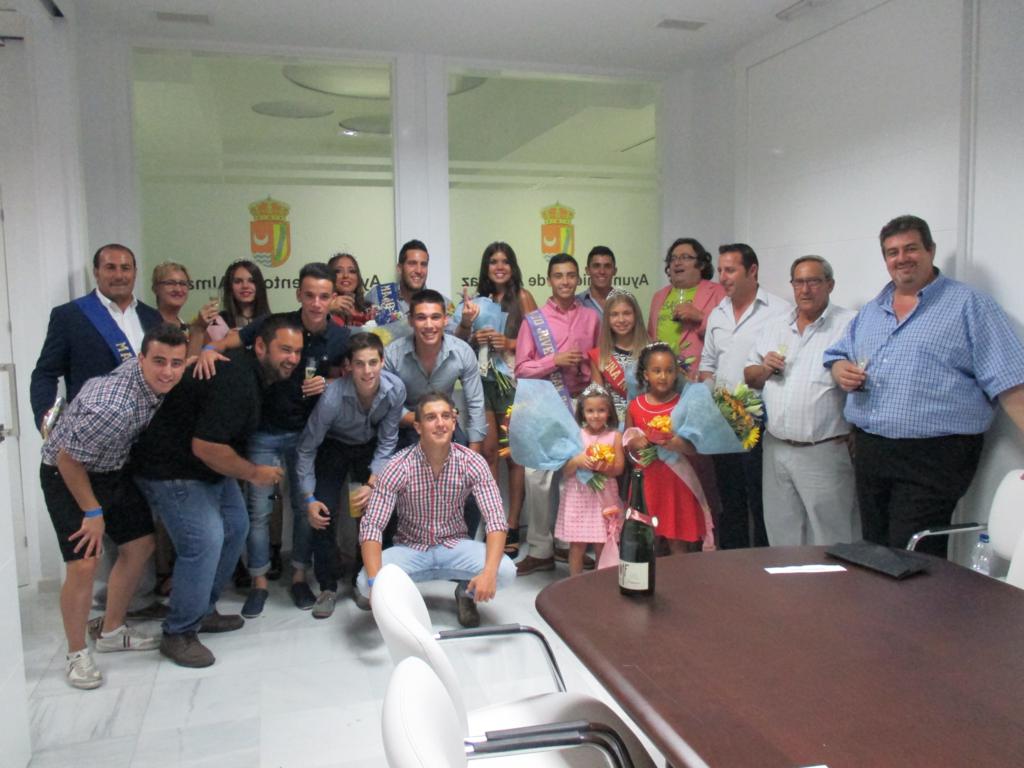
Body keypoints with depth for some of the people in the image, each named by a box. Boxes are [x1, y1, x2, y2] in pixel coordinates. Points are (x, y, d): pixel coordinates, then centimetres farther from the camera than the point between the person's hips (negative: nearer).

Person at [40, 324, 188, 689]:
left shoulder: (154, 377, -17)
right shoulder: (109, 407, -38)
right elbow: (68, 459, -25)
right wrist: (93, 513, -16)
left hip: (110, 470, 8)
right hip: (67, 475, -8)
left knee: (141, 544, 10)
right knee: (84, 563, -14)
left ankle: (112, 631, 28)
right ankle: (76, 654, 9)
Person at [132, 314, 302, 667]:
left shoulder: (254, 372, 3)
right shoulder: (236, 381, -29)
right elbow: (205, 446, -31)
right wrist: (253, 473, -19)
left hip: (208, 466, 11)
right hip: (172, 470, -11)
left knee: (234, 528, 14)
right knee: (204, 542, -18)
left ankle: (203, 610, 28)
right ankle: (179, 634, -1)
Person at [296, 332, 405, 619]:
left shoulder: (395, 389, -29)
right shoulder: (333, 396, -35)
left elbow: (387, 442, -14)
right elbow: (306, 449, -22)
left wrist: (373, 484, -20)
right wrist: (308, 499, -22)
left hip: (370, 447, 2)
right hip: (333, 447, -2)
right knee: (323, 515, -13)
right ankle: (327, 587, 6)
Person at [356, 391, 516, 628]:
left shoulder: (473, 463, -15)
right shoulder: (399, 467, -18)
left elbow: (495, 520, -21)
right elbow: (371, 527, -21)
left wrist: (489, 572, -39)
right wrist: (376, 582, -37)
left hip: (454, 546, 1)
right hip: (410, 548, 0)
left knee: (505, 571, -27)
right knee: (364, 582, -28)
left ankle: (466, 592, 8)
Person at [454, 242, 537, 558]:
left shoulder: (522, 297, 2)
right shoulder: (477, 299, 11)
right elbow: (458, 343, 13)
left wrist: (509, 343, -15)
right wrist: (466, 324, -6)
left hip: (512, 381, -3)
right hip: (482, 381, 3)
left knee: (513, 455, -2)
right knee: (488, 452, 2)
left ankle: (512, 527, 4)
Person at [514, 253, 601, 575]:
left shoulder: (591, 318, 7)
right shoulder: (533, 321, 1)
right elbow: (521, 369, -3)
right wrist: (555, 361, -13)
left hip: (579, 404, 2)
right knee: (538, 476, -3)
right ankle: (540, 550, 7)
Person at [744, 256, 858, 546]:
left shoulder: (850, 325, -3)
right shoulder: (774, 326, 14)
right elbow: (750, 378, 19)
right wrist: (765, 368, -3)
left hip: (824, 452, -5)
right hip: (776, 448, 5)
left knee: (830, 541, 0)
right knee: (781, 537, 14)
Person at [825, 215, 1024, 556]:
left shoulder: (969, 306, -1)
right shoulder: (871, 310, 17)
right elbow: (837, 356, 23)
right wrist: (841, 371, -1)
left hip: (932, 457, -6)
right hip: (868, 452, 6)